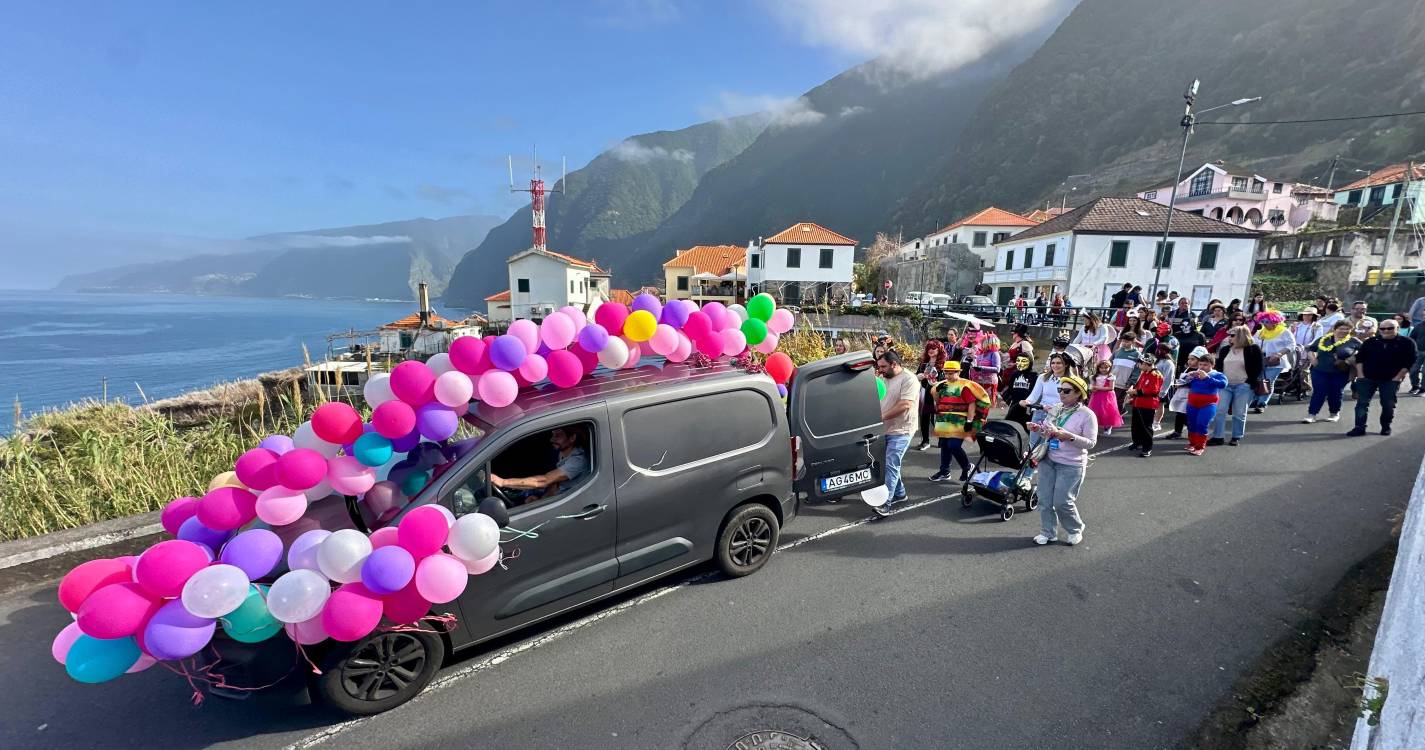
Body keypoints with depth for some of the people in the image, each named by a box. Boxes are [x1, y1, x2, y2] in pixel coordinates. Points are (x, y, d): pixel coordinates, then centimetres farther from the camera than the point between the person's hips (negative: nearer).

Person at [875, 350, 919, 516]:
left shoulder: (908, 379, -12)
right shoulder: (885, 379, 13)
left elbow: (905, 405, -22)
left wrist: (882, 417, -20)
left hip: (900, 431, -8)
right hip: (885, 430, 8)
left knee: (890, 465, -12)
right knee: (890, 464, 15)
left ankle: (885, 503, -12)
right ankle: (899, 493, 31)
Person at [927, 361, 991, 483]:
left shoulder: (964, 386, -10)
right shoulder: (943, 384, 11)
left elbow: (972, 404, -14)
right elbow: (937, 401, 17)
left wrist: (969, 421, -18)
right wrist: (937, 390, -2)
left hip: (959, 423, -7)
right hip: (945, 422, 7)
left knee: (954, 446, -12)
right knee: (944, 446, 11)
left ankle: (967, 467, 12)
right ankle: (944, 472, 22)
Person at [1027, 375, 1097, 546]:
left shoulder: (1087, 415, -10)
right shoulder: (1055, 409, 6)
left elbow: (1091, 442, -12)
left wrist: (1070, 437, -25)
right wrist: (1038, 429, -7)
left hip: (1071, 465, -5)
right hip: (1048, 460, 5)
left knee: (1062, 502, -2)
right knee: (1045, 500, 7)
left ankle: (1075, 530, 26)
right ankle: (1048, 533, 21)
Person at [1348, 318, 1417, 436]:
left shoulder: (1407, 343, 0)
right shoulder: (1371, 342, 5)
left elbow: (1409, 362, -2)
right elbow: (1359, 358, 7)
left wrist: (1398, 377, -9)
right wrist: (1360, 375, -2)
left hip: (1391, 380, -1)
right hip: (1367, 378, 1)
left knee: (1388, 405, 5)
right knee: (1362, 403, -3)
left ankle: (1386, 427, 21)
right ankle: (1359, 427, -1)